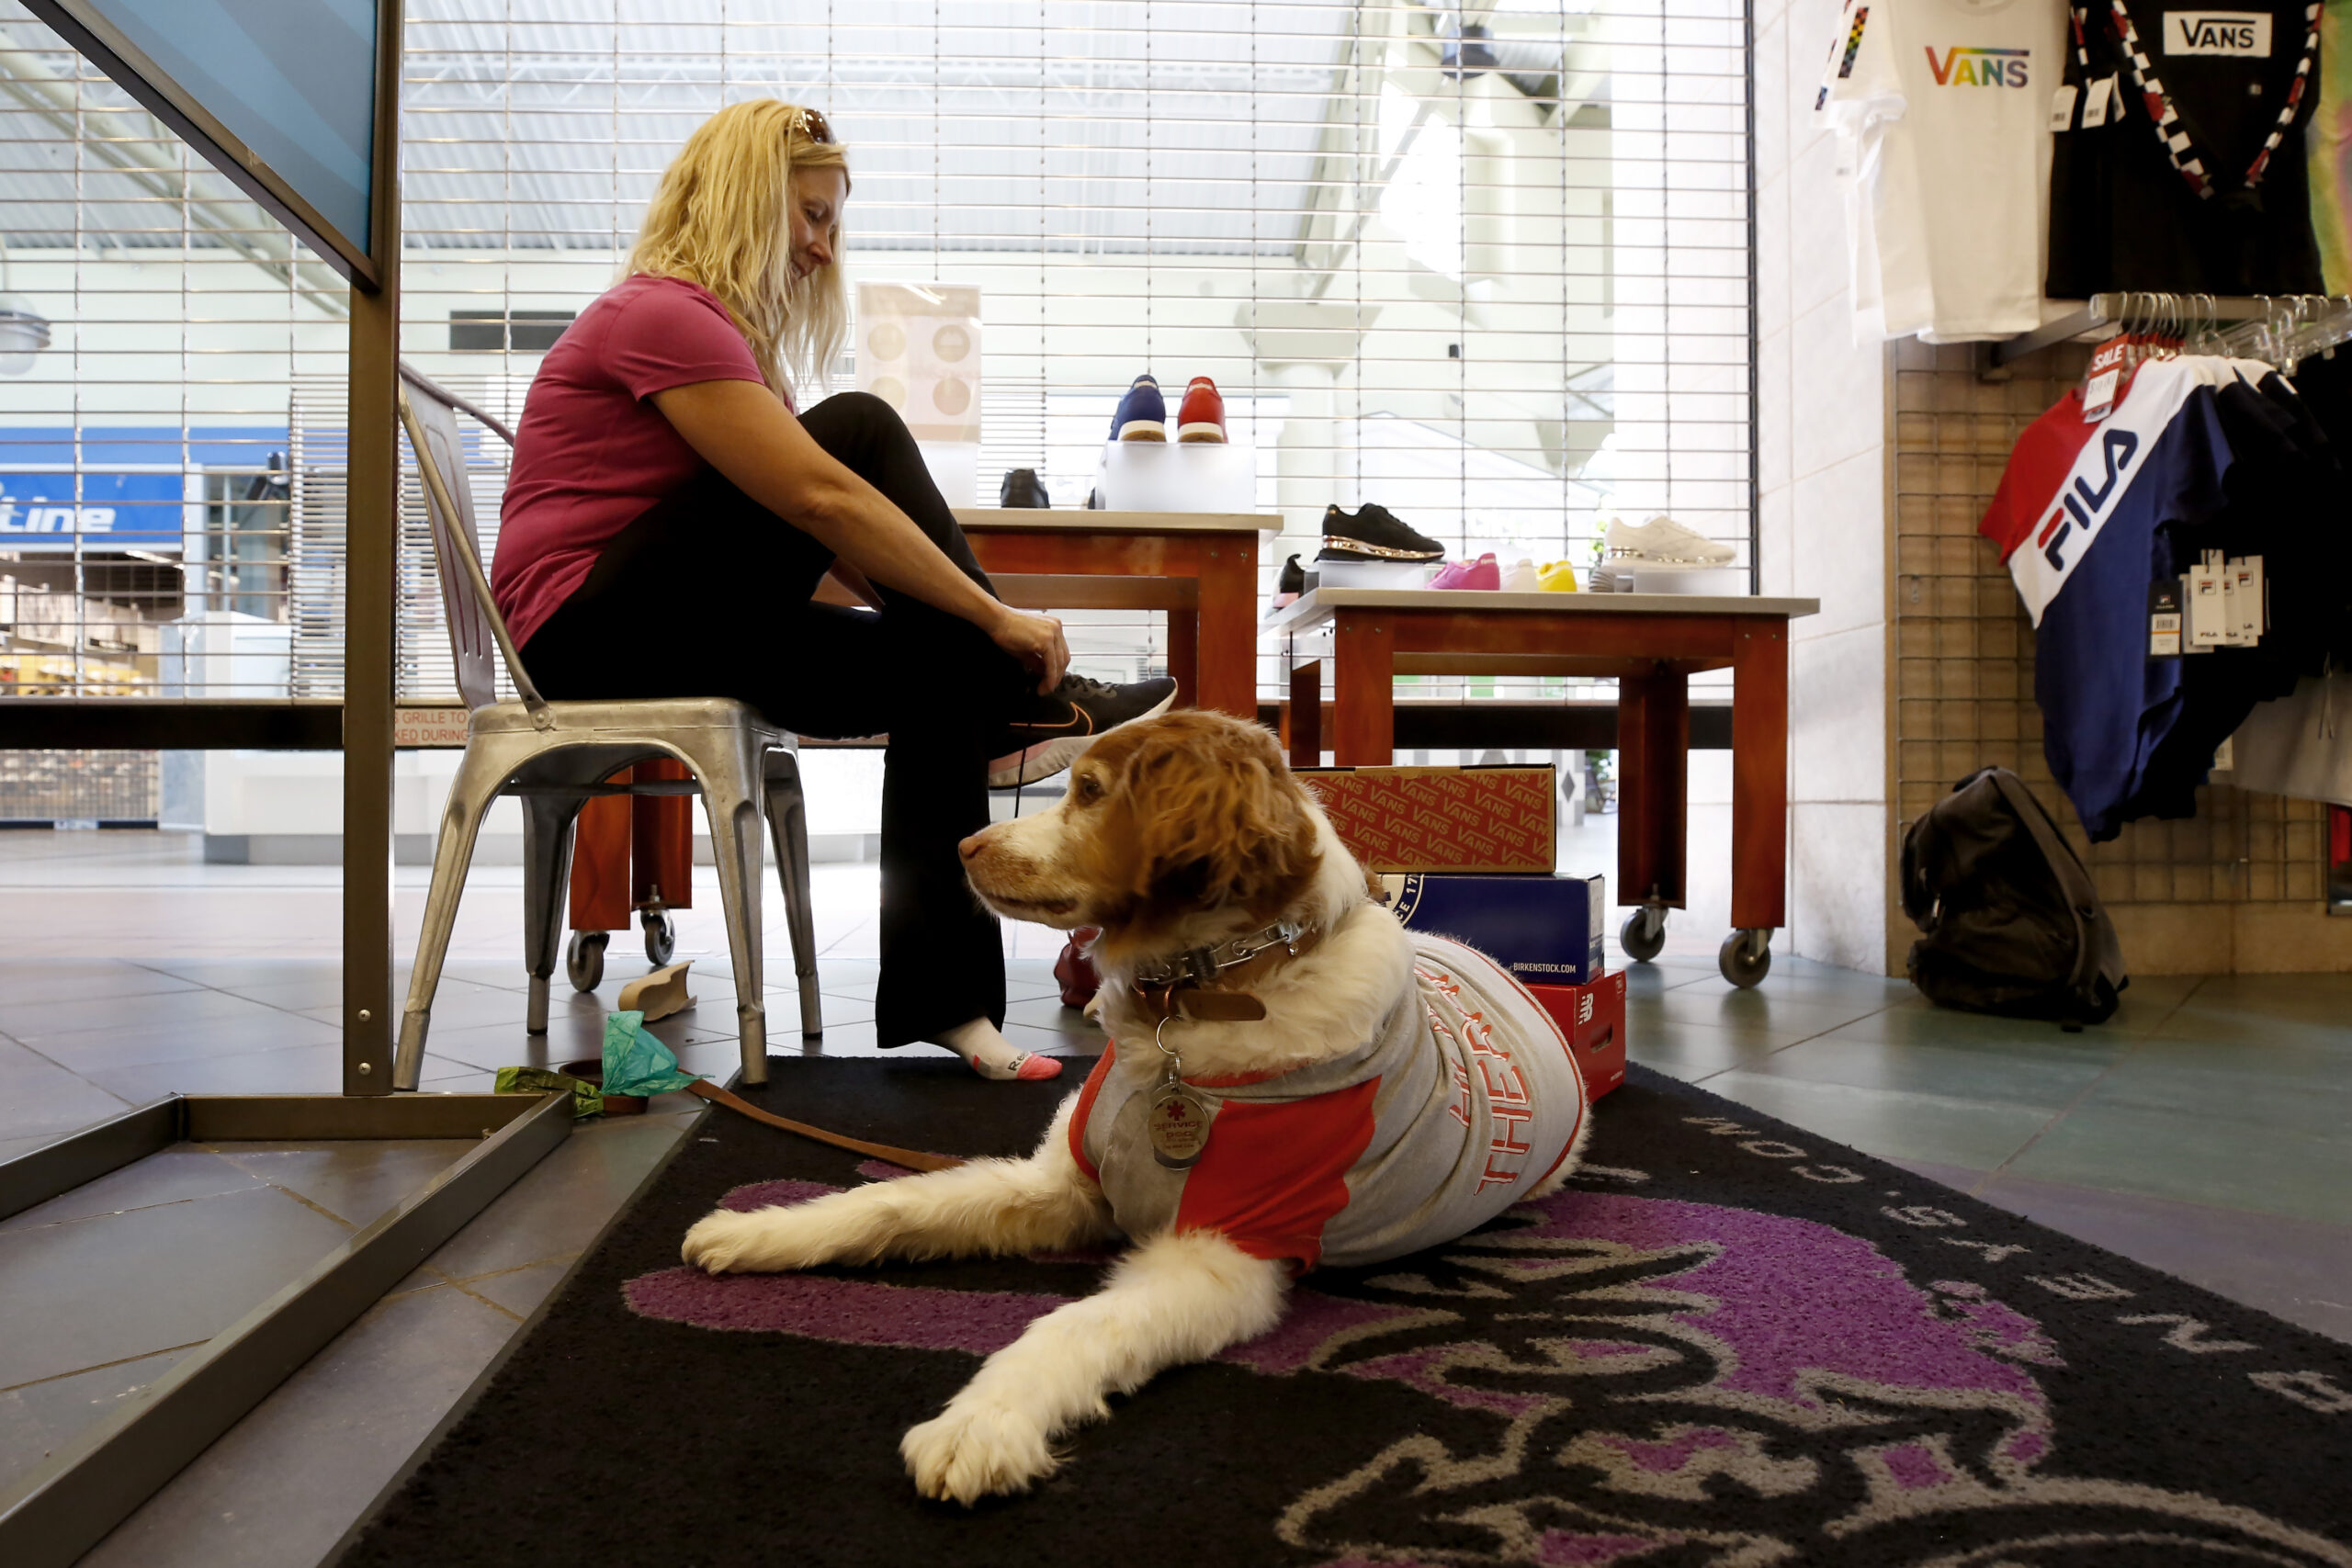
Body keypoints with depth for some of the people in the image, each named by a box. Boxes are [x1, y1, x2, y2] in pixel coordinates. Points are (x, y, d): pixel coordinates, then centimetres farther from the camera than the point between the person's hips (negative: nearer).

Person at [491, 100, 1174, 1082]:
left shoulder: (712, 326, 19)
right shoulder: (663, 315, -13)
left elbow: (795, 550, 14)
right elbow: (823, 500, -22)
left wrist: (973, 632, 4)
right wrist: (998, 618, -19)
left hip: (670, 631, 9)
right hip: (591, 635, -9)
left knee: (936, 667, -12)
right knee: (861, 432, -20)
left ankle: (940, 993, -14)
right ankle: (1027, 707, -12)